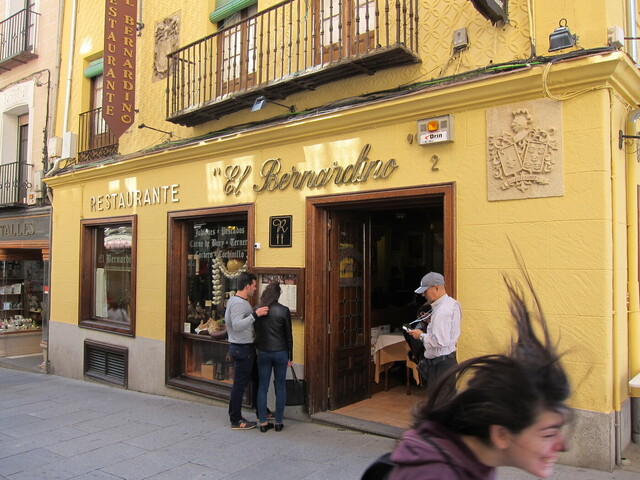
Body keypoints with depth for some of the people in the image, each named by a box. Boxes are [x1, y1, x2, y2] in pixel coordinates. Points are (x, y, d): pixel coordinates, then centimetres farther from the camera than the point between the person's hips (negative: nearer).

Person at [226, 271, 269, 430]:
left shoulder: (236, 301, 14)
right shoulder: (238, 303, -20)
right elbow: (237, 326, -32)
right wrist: (255, 315, -36)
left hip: (246, 348, 11)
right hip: (242, 349, -11)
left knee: (257, 380, 18)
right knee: (240, 384, -1)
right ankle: (236, 420, 10)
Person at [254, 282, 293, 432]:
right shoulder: (284, 311, -9)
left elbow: (254, 332, 4)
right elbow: (288, 335, -4)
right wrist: (290, 357, 6)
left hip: (263, 352, 2)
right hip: (280, 352, -2)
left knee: (262, 388, 9)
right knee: (280, 387, 9)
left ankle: (263, 423, 13)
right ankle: (278, 422, 15)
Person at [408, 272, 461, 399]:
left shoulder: (442, 311, -21)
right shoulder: (451, 303, 10)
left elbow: (440, 341, -25)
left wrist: (421, 335, -12)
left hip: (441, 364, -10)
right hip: (449, 359, 10)